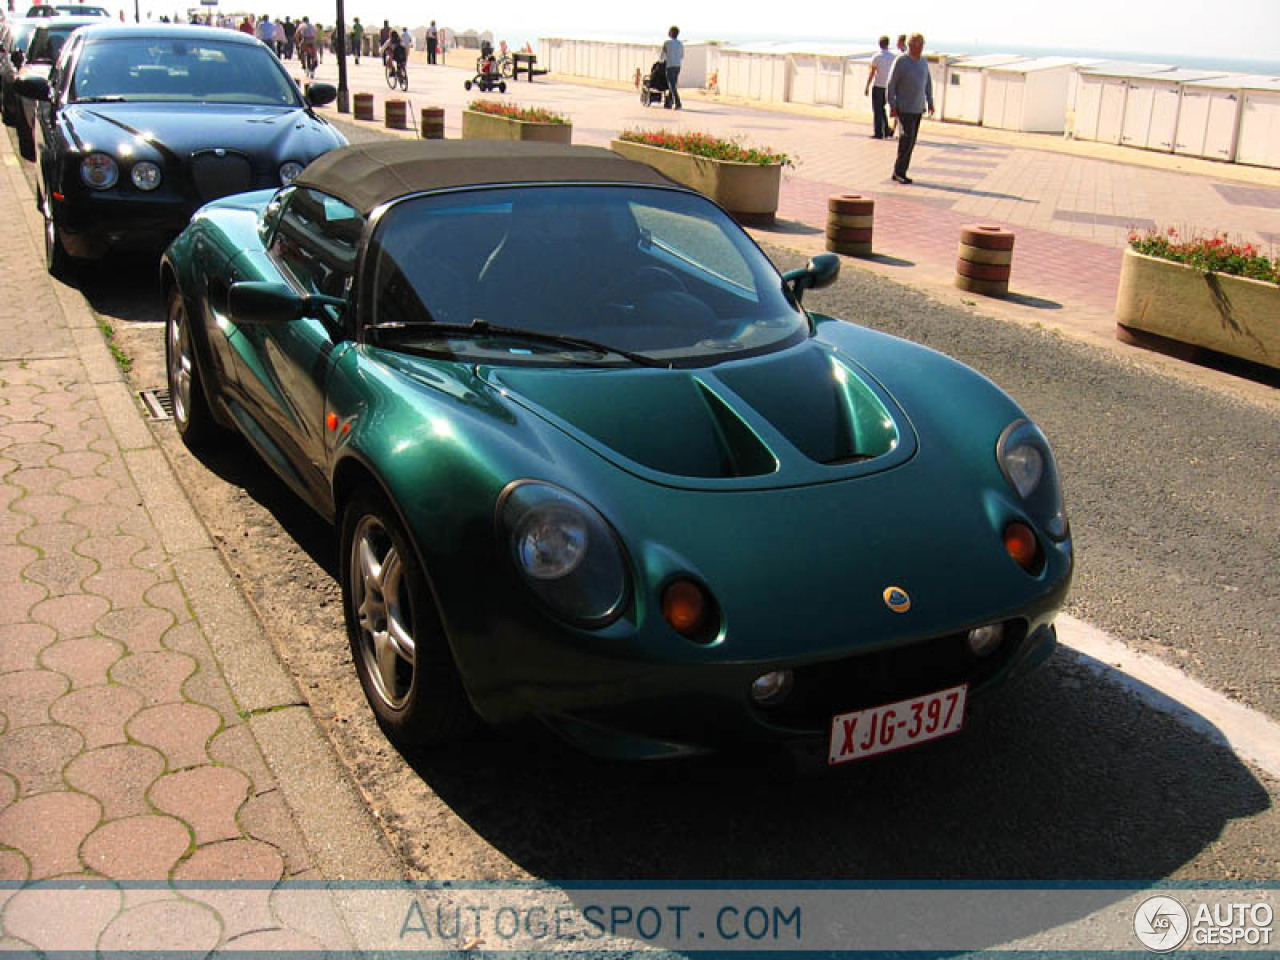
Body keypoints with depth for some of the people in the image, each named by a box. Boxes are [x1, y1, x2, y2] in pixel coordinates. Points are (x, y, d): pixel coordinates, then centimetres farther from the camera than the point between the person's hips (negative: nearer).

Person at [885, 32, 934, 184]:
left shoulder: (923, 62, 10)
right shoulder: (901, 62, -9)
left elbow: (928, 83, 20)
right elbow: (890, 84, -10)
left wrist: (930, 102, 14)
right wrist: (892, 106, -15)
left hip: (918, 108, 6)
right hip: (904, 108, -6)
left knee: (911, 141, 5)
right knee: (907, 138, -14)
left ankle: (899, 172, 11)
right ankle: (899, 171, -3)